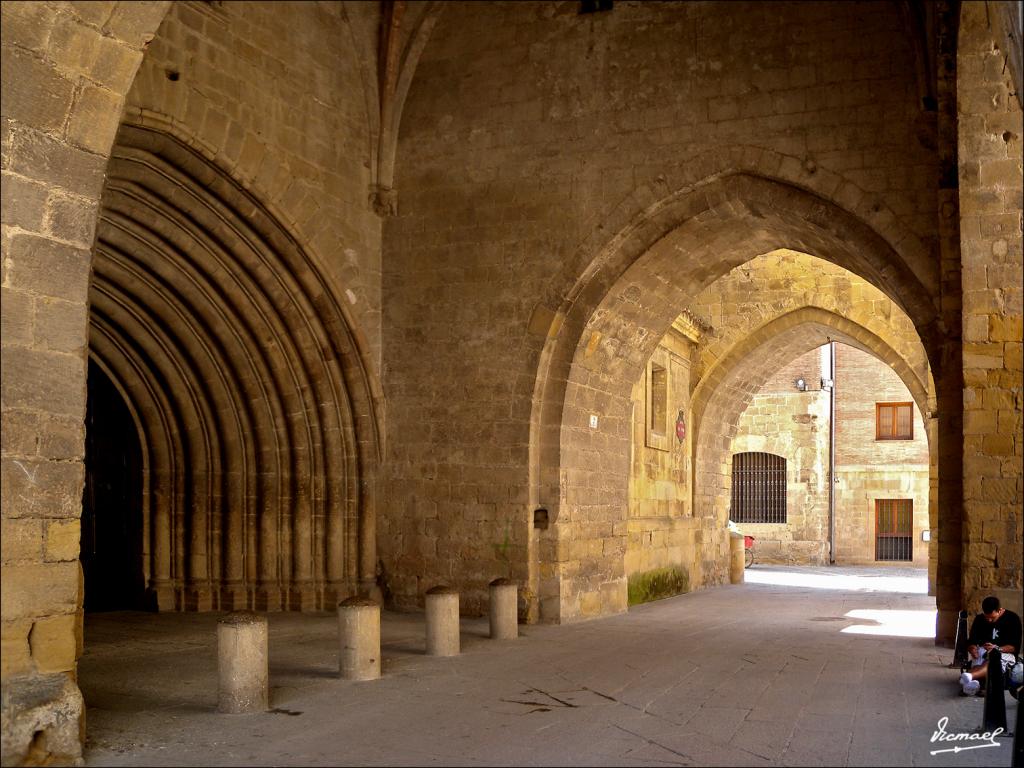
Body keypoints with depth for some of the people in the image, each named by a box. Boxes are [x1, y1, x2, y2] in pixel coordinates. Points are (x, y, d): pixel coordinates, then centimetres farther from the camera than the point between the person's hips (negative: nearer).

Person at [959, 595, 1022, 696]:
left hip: (1005, 653, -3)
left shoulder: (1012, 619, -2)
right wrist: (972, 649, -19)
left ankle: (969, 675, -70)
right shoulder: (979, 619, 8)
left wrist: (997, 648, -27)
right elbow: (971, 642, 7)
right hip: (983, 651, 3)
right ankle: (973, 682, -69)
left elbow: (1015, 647, -8)